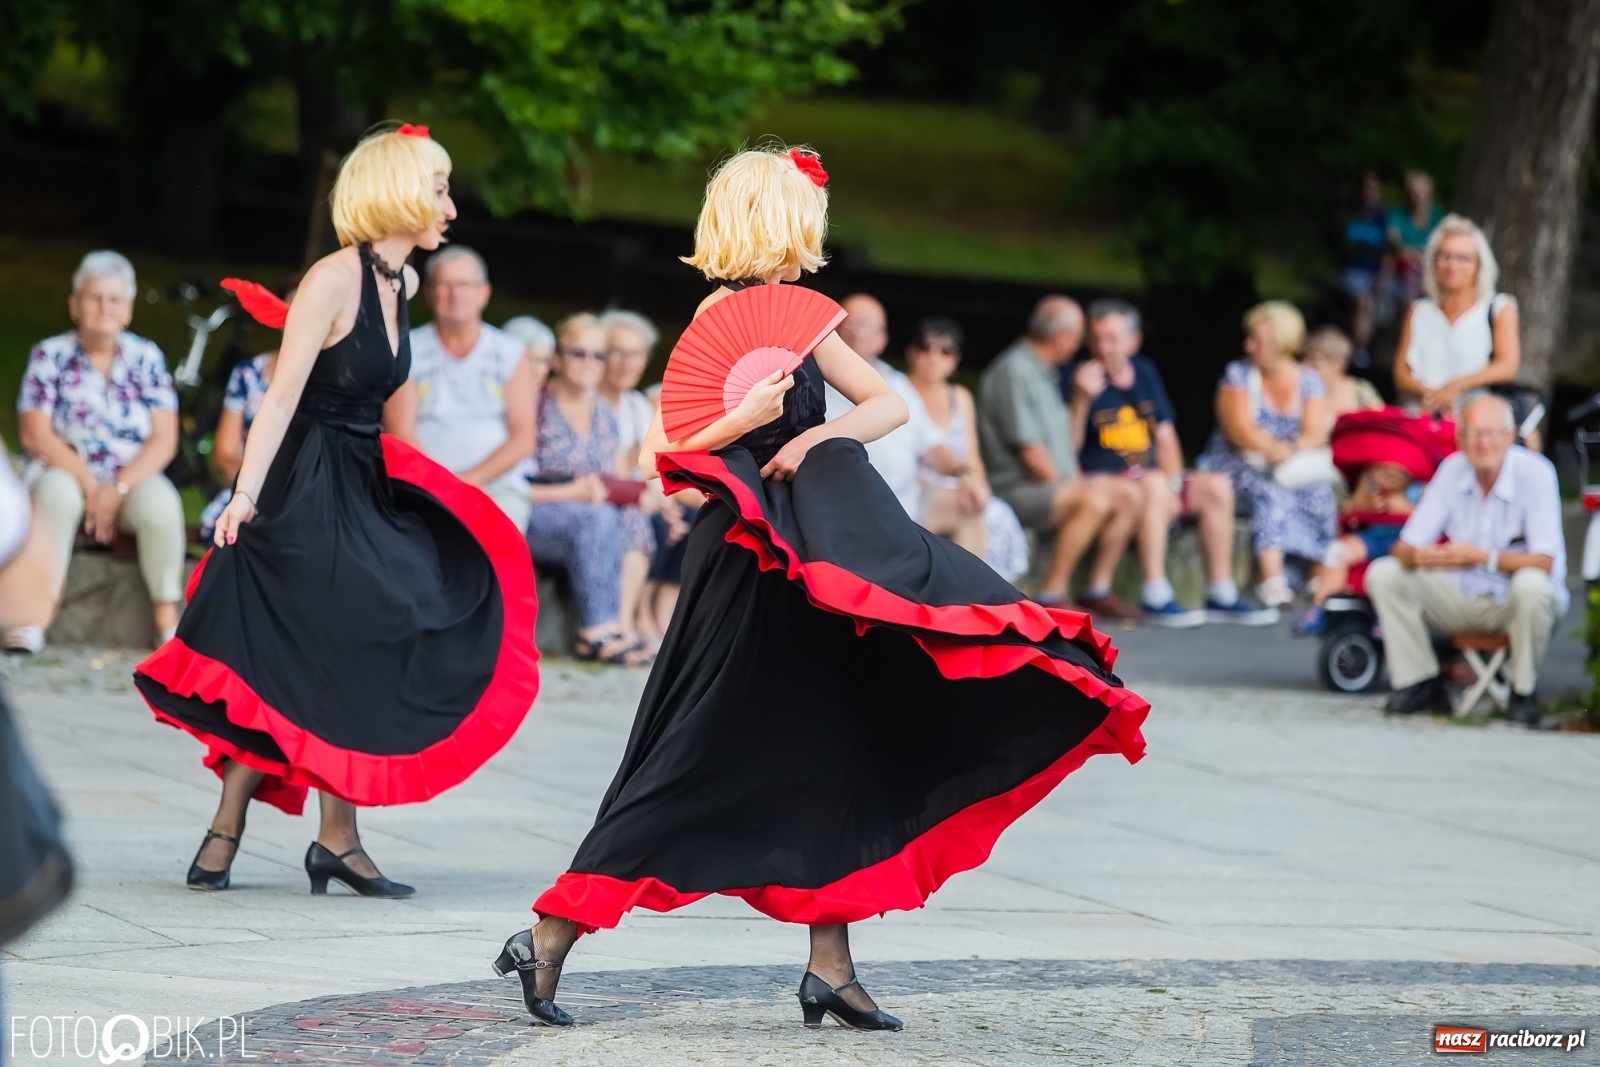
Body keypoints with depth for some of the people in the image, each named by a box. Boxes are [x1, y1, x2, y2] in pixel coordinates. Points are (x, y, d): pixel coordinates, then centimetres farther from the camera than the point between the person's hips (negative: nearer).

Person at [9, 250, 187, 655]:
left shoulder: (147, 358, 4)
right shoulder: (50, 355, 1)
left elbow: (164, 440, -3)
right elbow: (35, 435, -7)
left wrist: (118, 489, -19)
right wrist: (89, 484, -19)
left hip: (133, 480, 1)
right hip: (66, 472, -1)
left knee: (161, 503, -32)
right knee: (56, 494, -36)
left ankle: (167, 619, -25)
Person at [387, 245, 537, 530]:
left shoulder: (511, 354, 13)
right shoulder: (409, 351, 10)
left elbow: (523, 439, 5)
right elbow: (400, 433, 1)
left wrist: (470, 479, -10)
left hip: (496, 484, 1)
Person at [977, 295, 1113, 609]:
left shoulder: (1043, 373, 20)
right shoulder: (1014, 372, -12)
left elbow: (1064, 443, 23)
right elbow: (1030, 450, -17)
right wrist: (1068, 488, -12)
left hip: (1052, 486, 10)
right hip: (1015, 489, -10)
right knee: (1094, 499, -30)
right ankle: (1052, 595, -25)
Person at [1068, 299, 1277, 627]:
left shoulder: (1144, 373, 14)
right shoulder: (1082, 377, -6)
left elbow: (1165, 437, 17)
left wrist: (1173, 483, 0)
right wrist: (1081, 399, -26)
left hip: (1151, 482, 7)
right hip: (1098, 481, -7)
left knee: (1217, 487, -6)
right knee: (1153, 485, -34)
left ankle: (1221, 594, -3)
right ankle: (1155, 596, -37)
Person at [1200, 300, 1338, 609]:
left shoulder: (1309, 381, 8)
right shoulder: (1238, 374, 2)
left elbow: (1315, 433, -5)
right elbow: (1239, 429, -11)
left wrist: (1293, 452, -27)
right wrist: (1277, 450, -28)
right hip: (1238, 465, -3)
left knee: (1319, 493, -27)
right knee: (1270, 491, -34)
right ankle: (1272, 580, -48)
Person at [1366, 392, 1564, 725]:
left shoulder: (1535, 472, -19)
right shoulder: (1452, 470, -6)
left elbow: (1545, 561, -26)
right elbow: (1403, 548, -7)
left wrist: (1484, 557, -41)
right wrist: (1417, 556, -33)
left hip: (1514, 602, -4)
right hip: (1466, 595, 4)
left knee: (1531, 585, -38)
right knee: (1383, 574, -11)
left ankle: (1523, 692, -16)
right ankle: (1421, 683, -3)